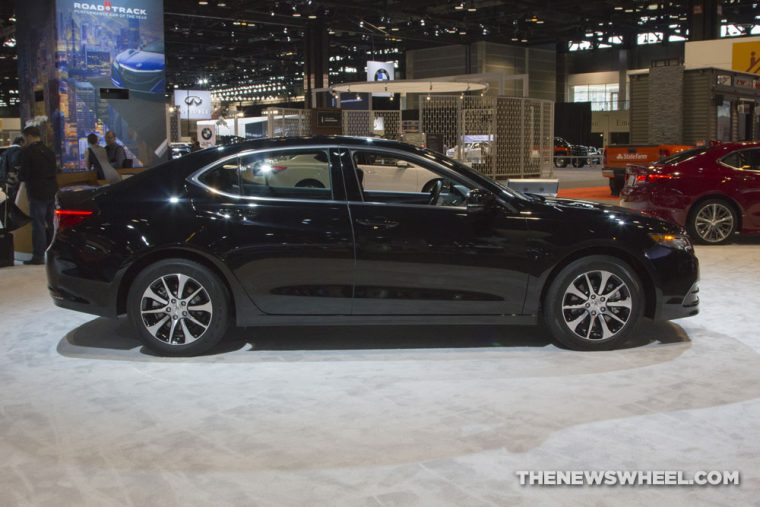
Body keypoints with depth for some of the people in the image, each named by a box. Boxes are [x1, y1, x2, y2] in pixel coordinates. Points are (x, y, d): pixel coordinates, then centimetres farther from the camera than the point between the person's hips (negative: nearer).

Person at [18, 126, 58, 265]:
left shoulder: (28, 152, -11)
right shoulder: (49, 151, 13)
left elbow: (23, 175, -12)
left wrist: (19, 177, 8)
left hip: (37, 192, -7)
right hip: (51, 191, 7)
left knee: (38, 225, -5)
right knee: (50, 224, 14)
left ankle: (38, 256, -4)